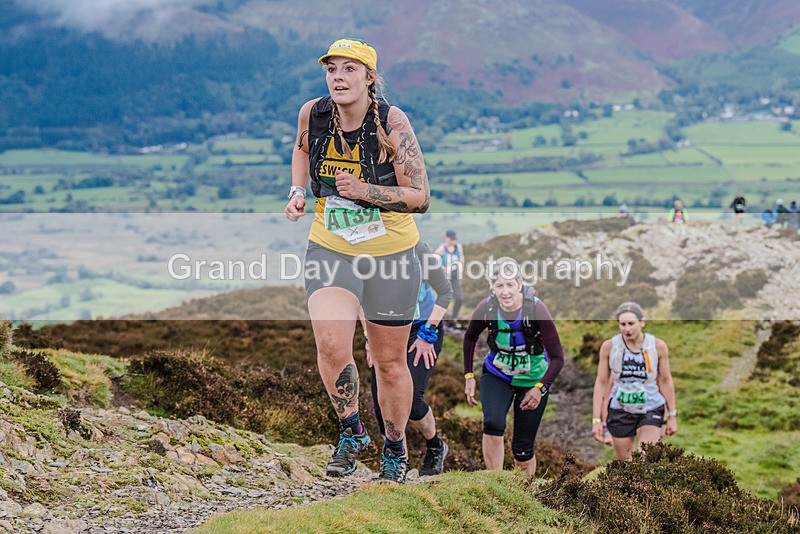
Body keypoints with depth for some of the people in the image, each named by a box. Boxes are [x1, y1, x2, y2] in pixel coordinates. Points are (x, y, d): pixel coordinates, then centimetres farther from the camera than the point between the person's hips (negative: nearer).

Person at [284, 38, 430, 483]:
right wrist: (299, 191, 1)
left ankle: (396, 449, 33)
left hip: (391, 253, -2)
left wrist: (366, 191, -29)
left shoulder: (392, 122, -17)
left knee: (389, 360, 10)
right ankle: (352, 432, 6)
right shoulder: (313, 113, -7)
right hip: (330, 249, 2)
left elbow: (421, 197, -15)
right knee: (331, 345, -20)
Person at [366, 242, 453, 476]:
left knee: (410, 399, -20)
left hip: (422, 328, -4)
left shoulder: (415, 249, -22)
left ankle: (435, 447, 11)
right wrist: (370, 336, 3)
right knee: (382, 407, -6)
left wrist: (428, 335, -14)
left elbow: (445, 290, -11)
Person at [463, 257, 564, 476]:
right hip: (496, 375, 1)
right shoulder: (487, 308, -20)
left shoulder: (536, 309, -27)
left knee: (522, 450, 2)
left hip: (532, 380, -1)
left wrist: (540, 388, -31)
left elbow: (557, 357, -23)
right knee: (493, 423, -27)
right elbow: (470, 338, 3)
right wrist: (468, 376, -1)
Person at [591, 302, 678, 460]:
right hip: (620, 411, 1)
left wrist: (672, 416, 6)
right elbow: (601, 383, -1)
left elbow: (666, 381, 4)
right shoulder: (609, 346, -7)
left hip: (651, 410, -1)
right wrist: (596, 419, -4)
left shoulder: (658, 346, -7)